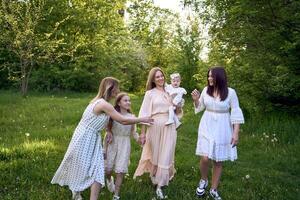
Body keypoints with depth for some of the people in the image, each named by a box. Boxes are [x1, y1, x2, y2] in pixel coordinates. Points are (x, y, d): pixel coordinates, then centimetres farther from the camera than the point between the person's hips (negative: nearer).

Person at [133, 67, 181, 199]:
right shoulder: (150, 93, 1)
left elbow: (177, 112, 14)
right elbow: (144, 114, -1)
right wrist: (142, 132, -5)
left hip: (169, 127, 2)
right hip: (155, 127, -2)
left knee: (166, 156, 2)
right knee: (155, 154, 12)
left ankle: (159, 185, 11)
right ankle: (154, 177, 39)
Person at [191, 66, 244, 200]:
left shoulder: (230, 92, -11)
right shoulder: (206, 90, -2)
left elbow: (236, 113, -7)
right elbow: (199, 107, 12)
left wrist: (236, 133, -10)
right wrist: (196, 99, -9)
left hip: (222, 129, -1)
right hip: (207, 127, 1)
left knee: (218, 161, 7)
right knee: (205, 158, -9)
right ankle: (203, 181, 22)